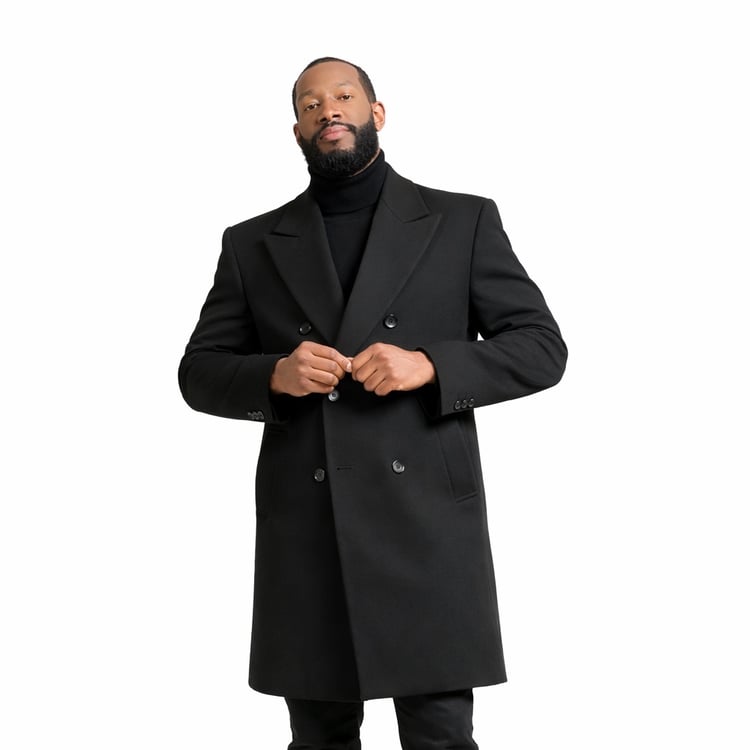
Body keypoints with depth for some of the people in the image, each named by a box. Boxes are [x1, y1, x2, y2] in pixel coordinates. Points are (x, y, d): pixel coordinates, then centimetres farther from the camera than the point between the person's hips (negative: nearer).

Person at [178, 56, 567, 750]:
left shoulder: (464, 223, 8)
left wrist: (431, 366, -12)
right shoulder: (252, 245, 14)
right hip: (302, 534, 2)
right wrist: (273, 376, -8)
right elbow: (200, 372, 14)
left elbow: (542, 347, 5)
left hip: (426, 521, -2)